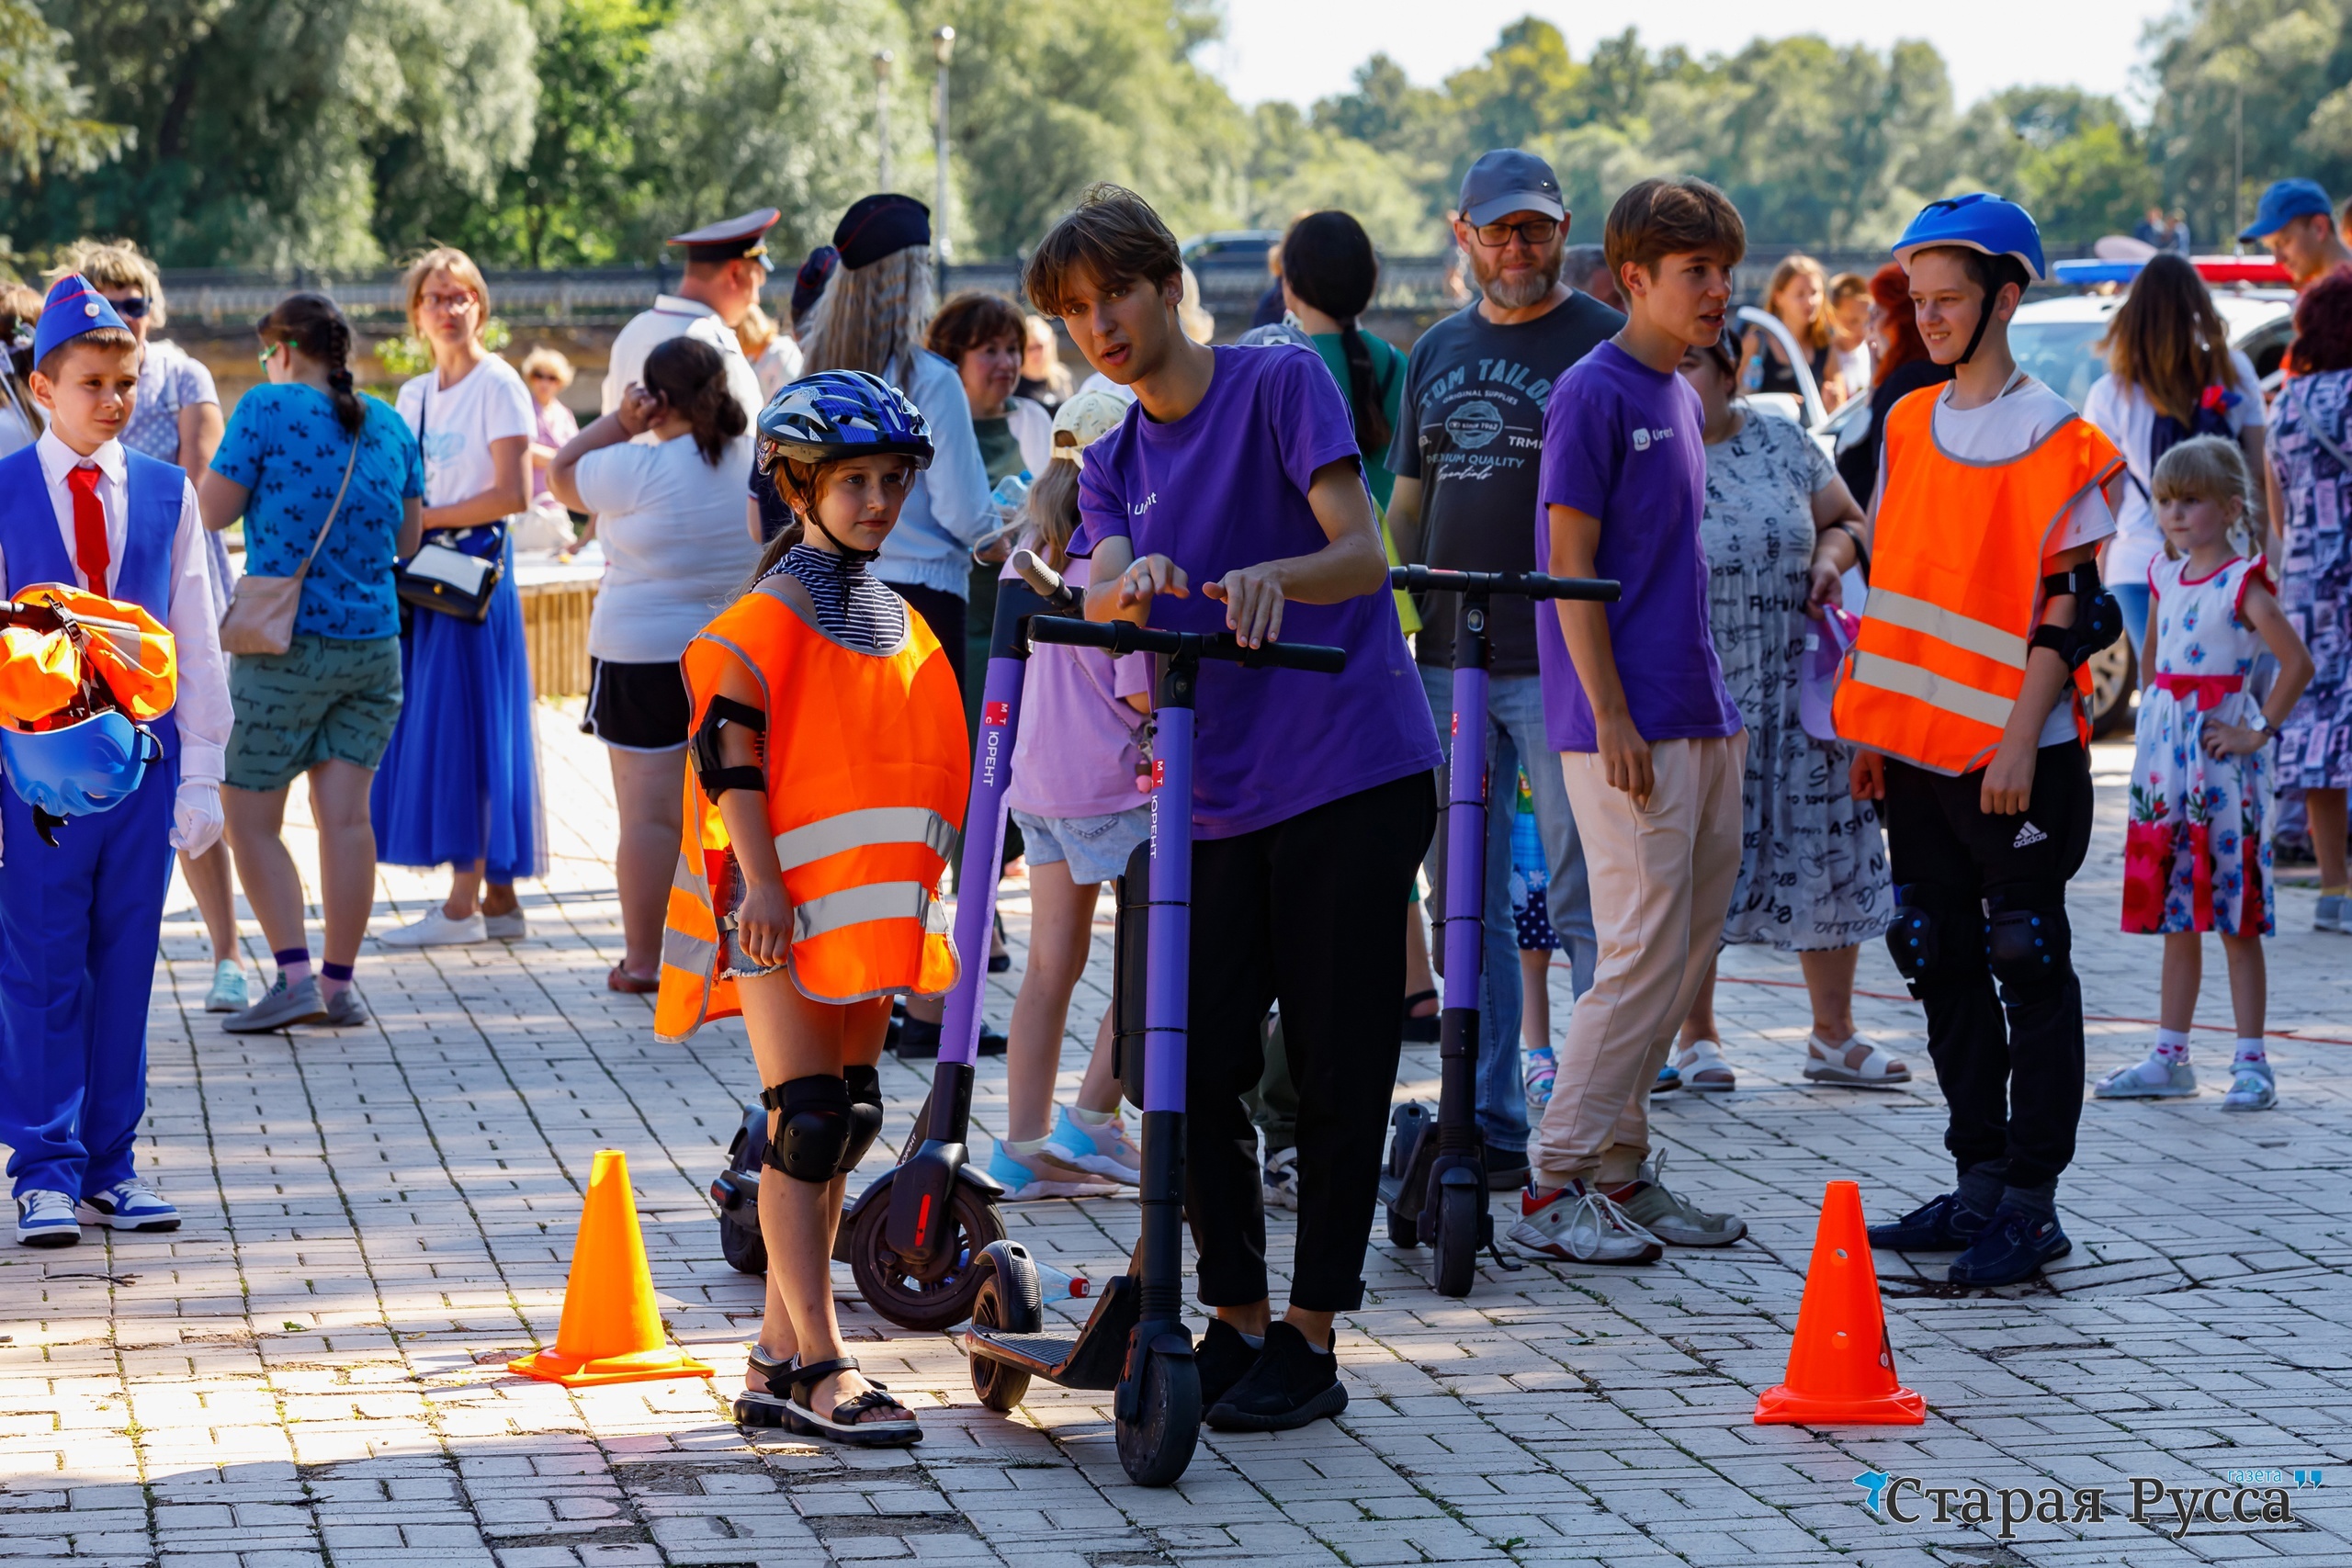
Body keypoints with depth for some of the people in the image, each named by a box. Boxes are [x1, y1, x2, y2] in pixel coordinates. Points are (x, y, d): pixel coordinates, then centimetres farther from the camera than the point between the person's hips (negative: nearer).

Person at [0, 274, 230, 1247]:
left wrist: (200, 772, 4)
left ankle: (111, 1167, 14)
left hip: (144, 756, 2)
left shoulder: (167, 495, 6)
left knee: (125, 966, 7)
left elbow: (196, 644, 8)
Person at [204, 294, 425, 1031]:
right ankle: (339, 983, 5)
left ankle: (295, 976, -9)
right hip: (372, 643, 5)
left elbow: (213, 512, -8)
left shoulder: (268, 409, -8)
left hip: (285, 645, -5)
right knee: (346, 815, 5)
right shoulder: (390, 425, 8)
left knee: (251, 819, 2)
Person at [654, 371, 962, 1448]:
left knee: (843, 1127, 9)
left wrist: (920, 896, 20)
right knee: (806, 1125, -10)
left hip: (867, 904, 8)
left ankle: (778, 1360, 15)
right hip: (780, 903, -8)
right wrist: (760, 880, -20)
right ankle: (818, 1366, -10)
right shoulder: (767, 618, -7)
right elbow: (730, 750, -12)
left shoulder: (898, 621, 15)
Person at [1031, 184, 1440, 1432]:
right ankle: (1235, 1321, 17)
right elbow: (1101, 598, -6)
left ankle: (1309, 1340, 8)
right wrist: (1128, 587, -30)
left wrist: (1272, 575, -36)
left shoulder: (1280, 383, -3)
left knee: (1337, 1066, -1)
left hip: (1352, 774, -5)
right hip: (1215, 799, 5)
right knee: (1192, 1067, 2)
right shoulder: (1113, 465, 13)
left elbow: (1360, 551, -15)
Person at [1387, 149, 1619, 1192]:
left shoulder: (1604, 345, -3)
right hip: (1449, 663, 6)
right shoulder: (1438, 353, 15)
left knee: (1583, 904, -5)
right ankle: (1489, 1124, 16)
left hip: (1560, 664, -6)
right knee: (1465, 902, 9)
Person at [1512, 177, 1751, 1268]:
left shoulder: (1682, 400, 16)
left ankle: (1618, 1169, 16)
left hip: (1700, 719, 9)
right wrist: (1611, 716, -18)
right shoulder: (1593, 393, -10)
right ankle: (1553, 1188, -5)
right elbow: (1570, 563, -13)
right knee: (1644, 953, -10)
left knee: (1688, 953, 9)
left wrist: (1711, 703, 19)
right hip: (1628, 726, -9)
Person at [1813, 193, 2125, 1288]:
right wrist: (1871, 726, 14)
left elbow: (2067, 611, -11)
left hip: (2017, 758, -7)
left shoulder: (2055, 438, -8)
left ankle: (2031, 1200, 1)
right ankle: (1980, 1183, 19)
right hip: (1917, 749, 7)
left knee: (2031, 972, -2)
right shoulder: (1910, 425, 12)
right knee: (1944, 966, 11)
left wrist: (2021, 744, -17)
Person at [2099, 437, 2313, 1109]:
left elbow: (2296, 661, -18)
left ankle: (2251, 1063, 1)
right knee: (2174, 916, 11)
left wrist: (2260, 732, -15)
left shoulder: (2242, 583, -11)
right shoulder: (2166, 577, 10)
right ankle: (2170, 1059, 17)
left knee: (2236, 917, -3)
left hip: (2221, 759, -7)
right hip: (2165, 754, 7)